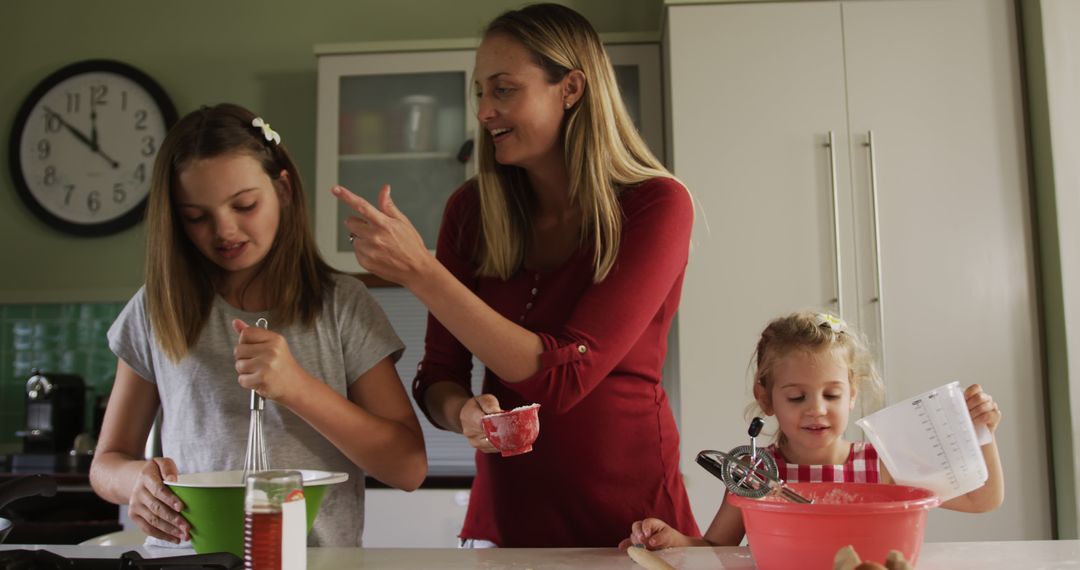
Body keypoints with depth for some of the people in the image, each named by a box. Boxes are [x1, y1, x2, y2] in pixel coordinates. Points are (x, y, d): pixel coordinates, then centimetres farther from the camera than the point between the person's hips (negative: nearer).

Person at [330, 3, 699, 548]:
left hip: (630, 514, -3)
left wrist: (419, 271, -23)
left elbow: (563, 379, -20)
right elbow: (437, 380, 1)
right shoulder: (471, 208, -2)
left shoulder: (657, 205, -13)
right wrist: (463, 411, -21)